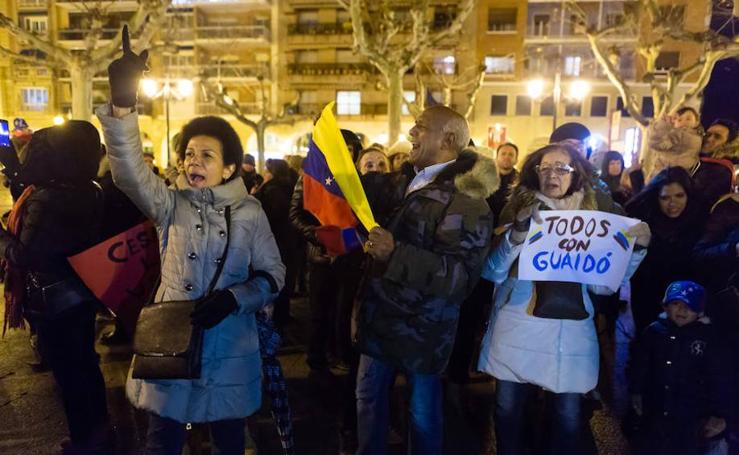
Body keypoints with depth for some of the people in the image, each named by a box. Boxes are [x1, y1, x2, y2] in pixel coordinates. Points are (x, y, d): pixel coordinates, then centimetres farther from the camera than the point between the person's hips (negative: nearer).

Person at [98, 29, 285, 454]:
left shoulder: (250, 212, -4)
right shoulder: (171, 204, -2)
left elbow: (274, 275, -2)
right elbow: (130, 171, -21)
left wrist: (232, 299, -19)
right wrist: (122, 104, -35)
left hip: (229, 347, 0)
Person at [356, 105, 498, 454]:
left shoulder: (465, 200, -19)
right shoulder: (415, 185, 10)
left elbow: (461, 275, -29)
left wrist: (395, 254, -35)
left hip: (419, 329, -8)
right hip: (384, 318, 8)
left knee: (422, 412, 10)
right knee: (369, 400, 19)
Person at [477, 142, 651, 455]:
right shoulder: (520, 214, 2)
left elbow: (602, 284, 5)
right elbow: (491, 273, -7)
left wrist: (636, 249, -7)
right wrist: (515, 236, -22)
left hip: (572, 331, 2)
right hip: (519, 327, -1)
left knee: (568, 411, 6)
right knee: (508, 405, 6)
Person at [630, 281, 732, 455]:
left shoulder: (709, 339, -9)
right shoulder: (654, 331, -3)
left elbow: (720, 379, -7)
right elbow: (641, 364, 6)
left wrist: (720, 414, -9)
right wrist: (636, 392, 10)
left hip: (692, 418, -2)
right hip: (656, 412, 3)